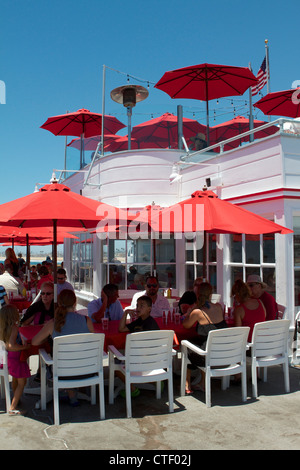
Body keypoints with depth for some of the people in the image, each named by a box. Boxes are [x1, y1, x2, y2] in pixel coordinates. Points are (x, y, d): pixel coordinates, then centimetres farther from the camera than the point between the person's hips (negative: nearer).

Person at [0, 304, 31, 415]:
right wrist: (24, 347, -25)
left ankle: (16, 400, 46)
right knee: (22, 383, 2)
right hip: (16, 358, -9)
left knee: (15, 380, 28)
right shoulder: (14, 328, -26)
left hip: (9, 356, 9)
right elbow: (12, 345, -35)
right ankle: (12, 408, 2)